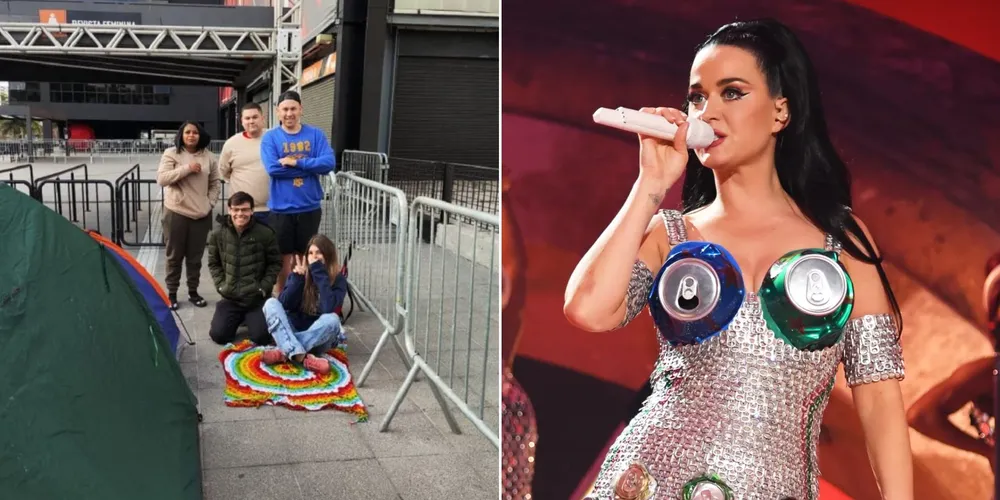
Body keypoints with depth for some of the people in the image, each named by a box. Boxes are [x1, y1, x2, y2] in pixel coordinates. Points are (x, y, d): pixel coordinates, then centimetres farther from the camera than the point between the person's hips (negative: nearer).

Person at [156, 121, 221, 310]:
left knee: (195, 256, 11)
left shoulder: (208, 157, 5)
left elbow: (215, 184, 11)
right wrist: (187, 168, -19)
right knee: (175, 256, 6)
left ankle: (193, 291, 23)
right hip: (176, 213, -2)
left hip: (201, 214, 3)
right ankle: (171, 293, 16)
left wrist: (210, 203, -1)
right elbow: (161, 178, -15)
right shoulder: (171, 153, -4)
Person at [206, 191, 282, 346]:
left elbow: (275, 264, 0)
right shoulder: (218, 235, 1)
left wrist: (263, 288, -9)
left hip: (257, 298, -2)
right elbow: (213, 264, 11)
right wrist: (221, 285, -3)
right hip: (230, 297, 2)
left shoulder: (265, 233, -7)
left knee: (261, 337, -17)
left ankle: (250, 318, 20)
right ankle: (239, 318, 23)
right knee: (218, 335, -12)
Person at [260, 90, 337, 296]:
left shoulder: (315, 134, 2)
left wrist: (296, 162, -18)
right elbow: (272, 168, -17)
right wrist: (310, 167, -14)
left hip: (310, 207, 1)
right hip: (281, 208, -1)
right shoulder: (270, 137, -2)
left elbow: (329, 163, -12)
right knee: (283, 257, 8)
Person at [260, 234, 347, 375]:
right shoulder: (300, 273, 1)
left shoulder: (338, 280, -8)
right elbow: (285, 304, -11)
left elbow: (328, 308, -27)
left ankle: (284, 352, -35)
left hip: (318, 338, -3)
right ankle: (301, 356, -40)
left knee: (332, 319, -33)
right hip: (292, 333, 3)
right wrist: (298, 276, -19)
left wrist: (319, 272, -23)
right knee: (271, 303, -21)